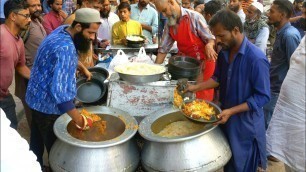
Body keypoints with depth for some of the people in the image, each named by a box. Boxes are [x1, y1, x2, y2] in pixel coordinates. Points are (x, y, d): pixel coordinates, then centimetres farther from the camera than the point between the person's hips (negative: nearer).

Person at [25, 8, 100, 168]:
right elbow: (59, 91, -38)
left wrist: (83, 68, 20)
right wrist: (79, 119, -34)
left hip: (37, 97, 9)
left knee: (38, 141, 26)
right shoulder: (65, 48, -32)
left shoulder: (62, 30, -2)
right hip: (48, 103, -9)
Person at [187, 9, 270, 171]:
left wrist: (231, 111, -27)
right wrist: (196, 87, -5)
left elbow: (263, 96, -21)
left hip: (245, 122, -6)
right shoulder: (224, 53, -2)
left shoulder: (256, 59, -25)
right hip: (225, 116, 6)